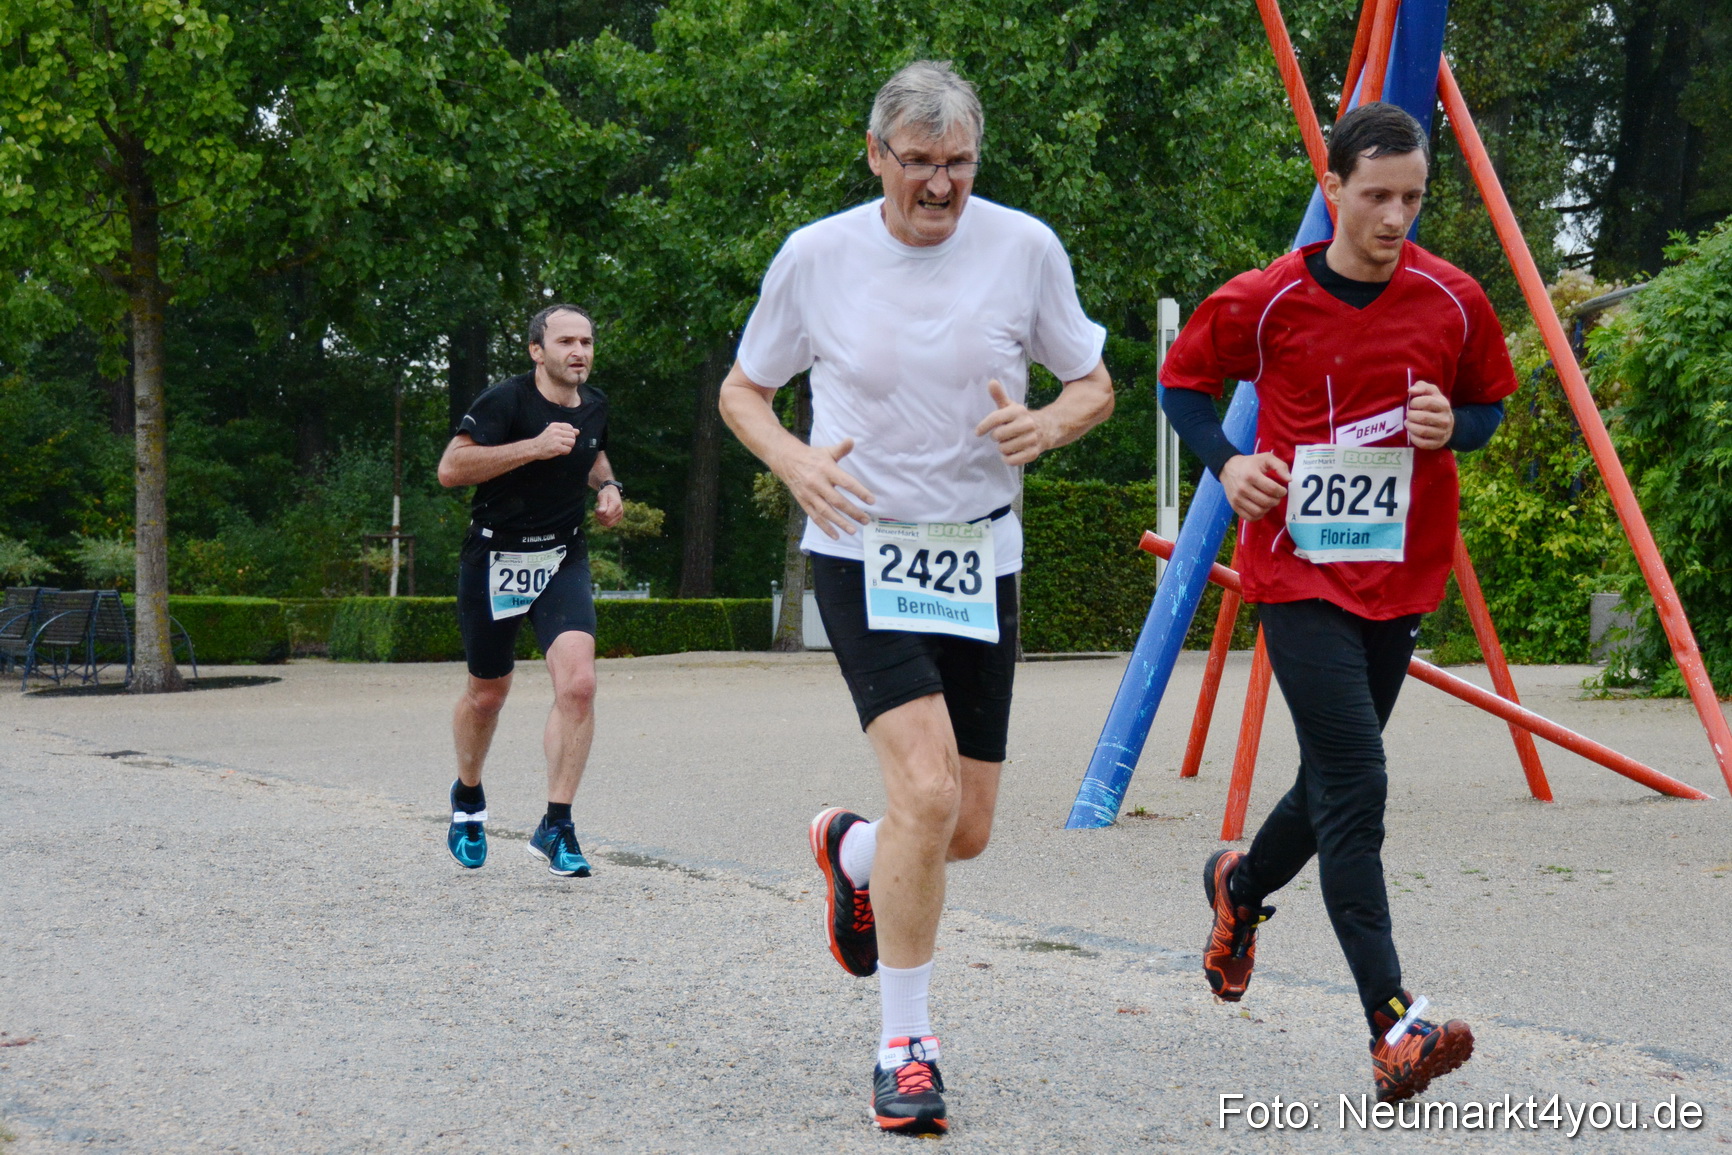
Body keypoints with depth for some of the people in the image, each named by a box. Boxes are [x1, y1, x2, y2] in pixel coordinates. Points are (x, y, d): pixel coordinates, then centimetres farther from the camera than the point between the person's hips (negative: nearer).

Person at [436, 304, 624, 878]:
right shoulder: (506, 401, -15)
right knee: (488, 694, 12)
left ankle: (555, 826, -10)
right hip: (495, 561, -3)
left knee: (578, 685, -19)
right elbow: (450, 468, -26)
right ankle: (468, 797, 42)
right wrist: (534, 446, -30)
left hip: (563, 560, 3)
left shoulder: (595, 405, 5)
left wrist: (607, 486, 7)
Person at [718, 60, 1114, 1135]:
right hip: (863, 551, -3)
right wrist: (794, 458, -13)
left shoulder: (1024, 248, -3)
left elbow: (1095, 385, 8)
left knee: (967, 829, 6)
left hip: (981, 560, 3)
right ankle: (905, 1047, -5)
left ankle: (850, 850, 42)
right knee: (927, 790, -21)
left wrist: (1049, 423, -15)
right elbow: (743, 389, 8)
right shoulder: (818, 256, -5)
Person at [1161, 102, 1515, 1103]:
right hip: (1299, 571, -4)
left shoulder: (1453, 301, -1)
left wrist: (1453, 429, -9)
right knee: (1355, 784, -15)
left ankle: (1240, 887, 46)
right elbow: (1183, 382, 8)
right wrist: (1226, 461, -10)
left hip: (1399, 577, 4)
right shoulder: (1263, 303, -7)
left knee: (1338, 784, 14)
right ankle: (1394, 1024, -17)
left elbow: (1491, 402, 14)